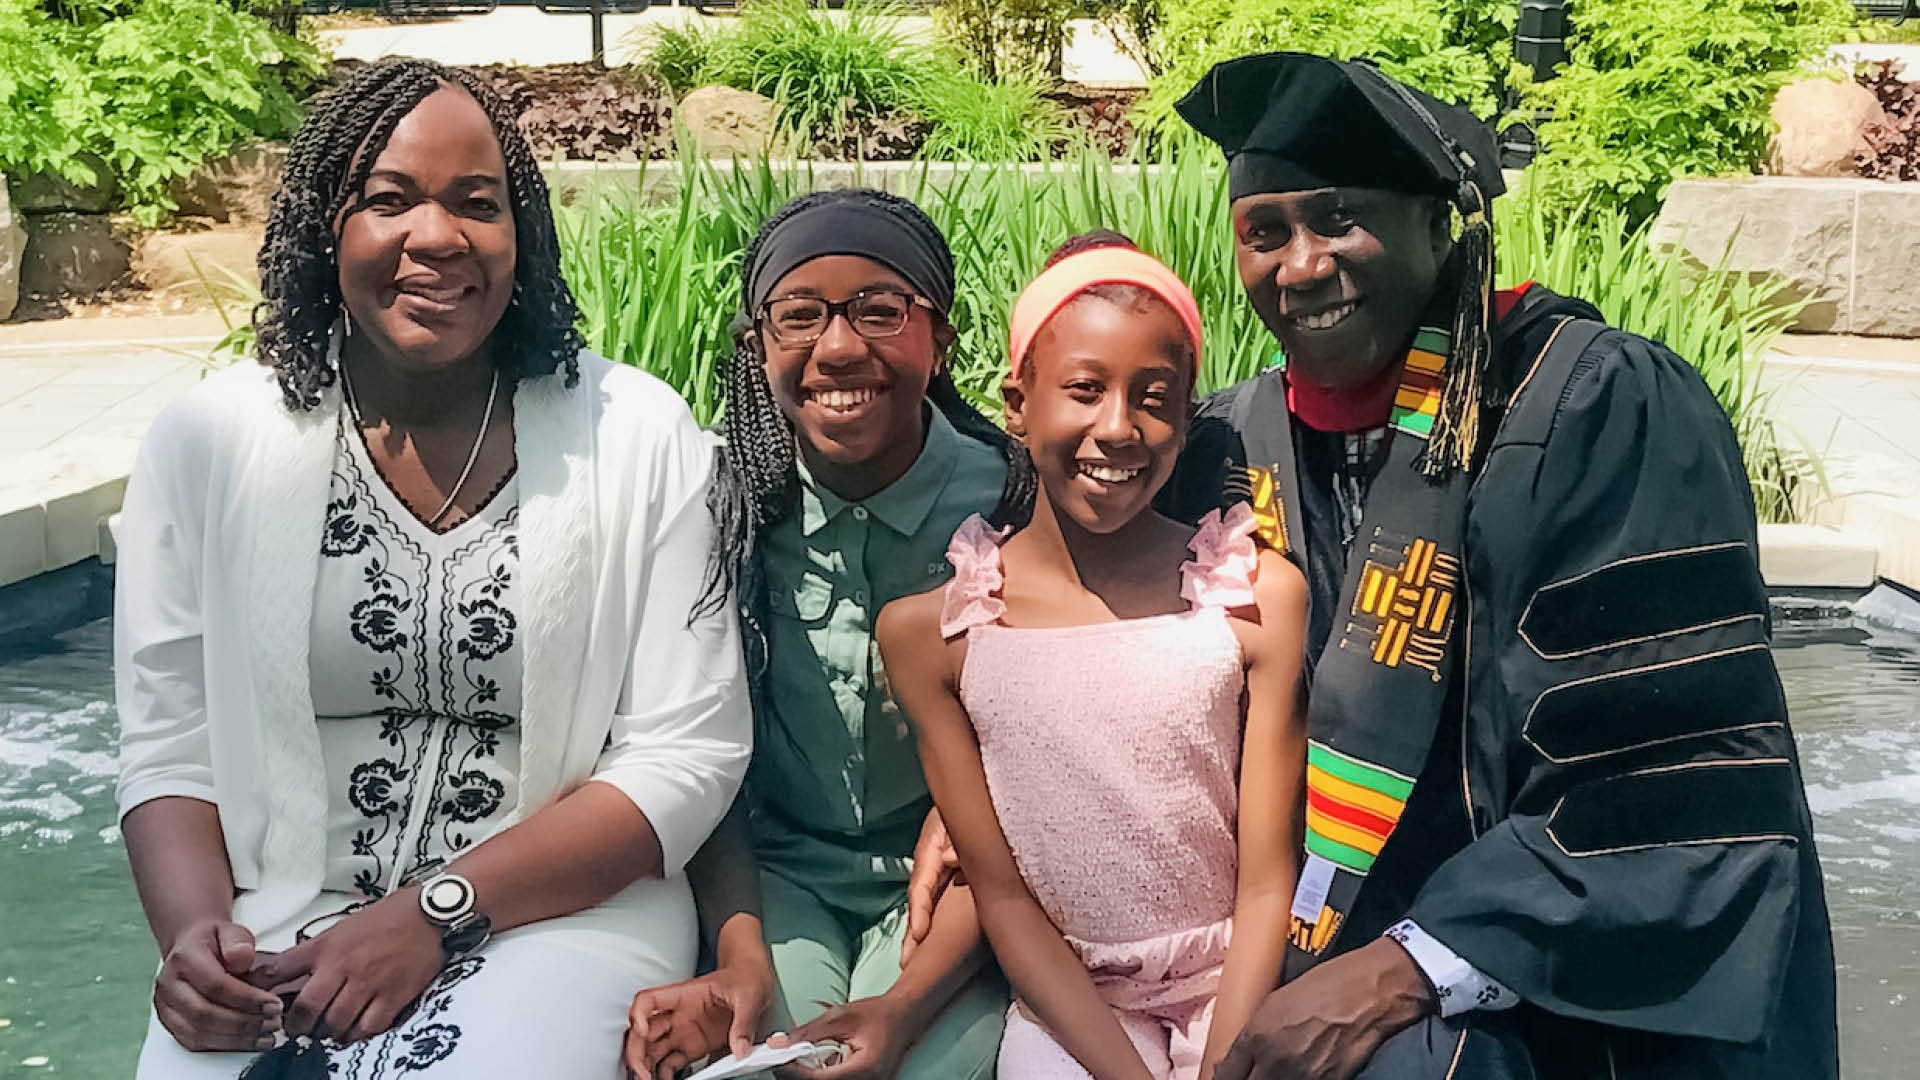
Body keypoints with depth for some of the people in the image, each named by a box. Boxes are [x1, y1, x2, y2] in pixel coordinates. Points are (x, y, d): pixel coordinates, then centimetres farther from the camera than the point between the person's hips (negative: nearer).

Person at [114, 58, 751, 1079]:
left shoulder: (637, 433, -4)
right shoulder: (208, 441, 2)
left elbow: (688, 754, -5)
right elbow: (168, 747, 6)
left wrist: (438, 913, -13)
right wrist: (197, 932, -14)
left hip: (561, 909, -2)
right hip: (282, 916, 2)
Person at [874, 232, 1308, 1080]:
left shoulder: (1260, 598, -8)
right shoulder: (929, 630, -6)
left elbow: (1268, 887, -5)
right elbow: (1003, 896, -3)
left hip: (1239, 991, 0)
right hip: (1065, 1003, 0)